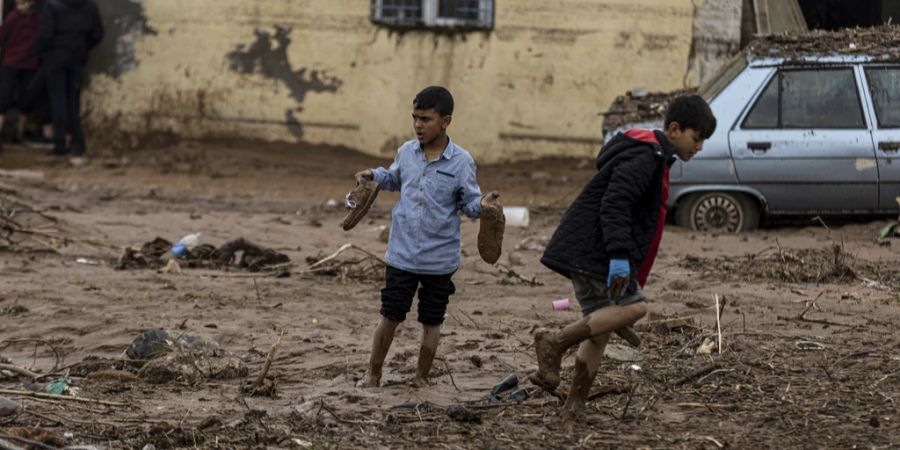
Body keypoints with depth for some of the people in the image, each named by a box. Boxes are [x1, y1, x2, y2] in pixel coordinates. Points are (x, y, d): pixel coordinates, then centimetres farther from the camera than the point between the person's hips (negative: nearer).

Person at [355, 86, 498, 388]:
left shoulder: (461, 161, -9)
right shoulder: (407, 152, 0)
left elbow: (468, 203, -4)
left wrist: (482, 205, -25)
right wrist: (375, 175, 3)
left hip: (439, 258, -2)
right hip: (402, 254, 2)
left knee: (431, 322, 10)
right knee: (390, 316, 8)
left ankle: (422, 377, 26)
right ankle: (373, 374, 21)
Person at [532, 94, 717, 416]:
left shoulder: (651, 155, 21)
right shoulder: (646, 157, -14)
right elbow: (614, 204, -25)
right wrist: (619, 255, -30)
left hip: (583, 253, 10)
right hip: (594, 251, -10)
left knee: (600, 322, 8)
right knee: (633, 306, -14)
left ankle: (575, 404, 6)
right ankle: (555, 343, -17)